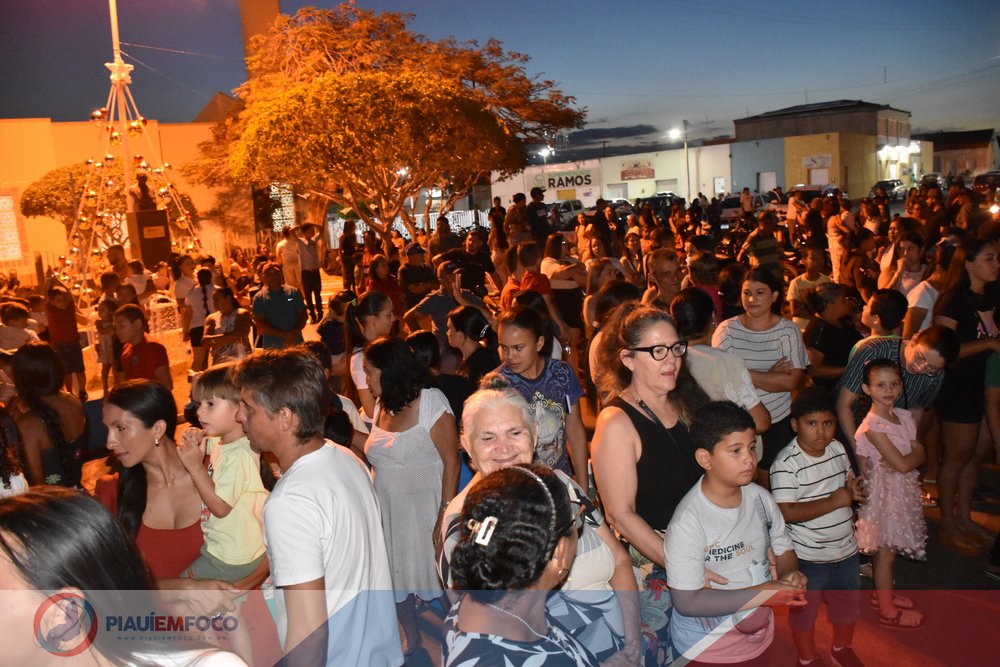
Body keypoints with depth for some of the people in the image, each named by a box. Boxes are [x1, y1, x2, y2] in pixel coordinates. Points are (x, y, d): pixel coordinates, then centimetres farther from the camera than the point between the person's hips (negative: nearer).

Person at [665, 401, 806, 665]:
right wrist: (764, 593, -26)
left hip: (762, 632, 6)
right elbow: (687, 601, -26)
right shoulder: (688, 521, -27)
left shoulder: (760, 497, -7)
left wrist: (790, 574, -16)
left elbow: (784, 550, 7)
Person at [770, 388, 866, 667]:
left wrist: (855, 490, -10)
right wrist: (835, 501, -28)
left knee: (847, 602, 26)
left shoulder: (837, 448, -4)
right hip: (808, 555, -6)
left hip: (846, 548, 7)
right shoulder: (786, 464, -26)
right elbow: (786, 513, -30)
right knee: (804, 609, 16)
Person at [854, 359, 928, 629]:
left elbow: (920, 456, 0)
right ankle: (888, 611, 20)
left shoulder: (904, 416, 1)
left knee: (889, 548, 20)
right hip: (884, 493, -7)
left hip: (903, 490, 7)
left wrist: (907, 458, -18)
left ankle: (884, 595, 38)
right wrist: (913, 453, -7)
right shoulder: (873, 426, -24)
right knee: (885, 553, 6)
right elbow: (902, 464, -24)